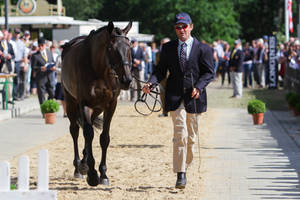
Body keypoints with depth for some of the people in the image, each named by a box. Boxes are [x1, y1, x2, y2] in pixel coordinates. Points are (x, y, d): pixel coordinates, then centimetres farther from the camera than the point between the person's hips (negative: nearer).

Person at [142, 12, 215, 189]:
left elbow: (209, 72, -1)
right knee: (180, 135, -13)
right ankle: (180, 174, -12)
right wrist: (151, 83, -14)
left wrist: (199, 87, -18)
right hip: (175, 97, 0)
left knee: (191, 137, 10)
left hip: (194, 97, 0)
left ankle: (185, 167, 28)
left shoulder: (203, 49, 2)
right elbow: (161, 70, 6)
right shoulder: (168, 48, 8)